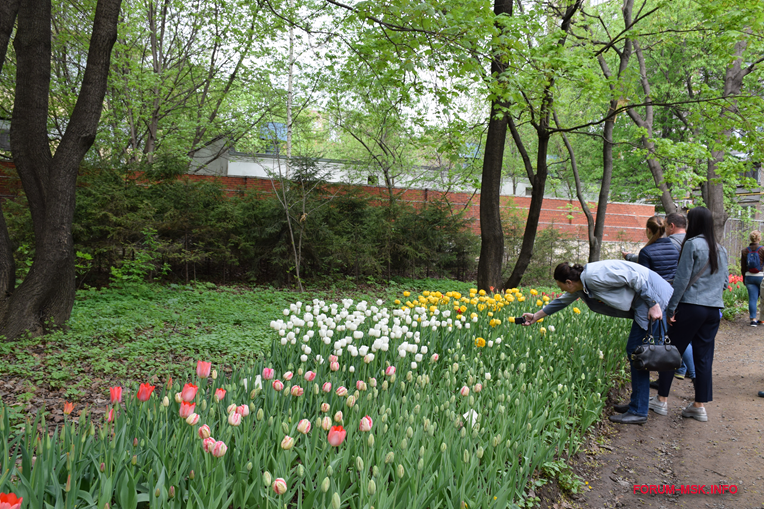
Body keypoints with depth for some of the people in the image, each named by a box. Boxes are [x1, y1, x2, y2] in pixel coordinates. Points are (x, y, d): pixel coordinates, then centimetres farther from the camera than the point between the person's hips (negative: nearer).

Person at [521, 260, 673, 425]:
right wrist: (536, 316, 30)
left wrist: (654, 305, -20)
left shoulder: (594, 276, -23)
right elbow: (562, 301, 23)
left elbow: (635, 278, -22)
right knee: (635, 350, 11)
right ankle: (638, 403, 21)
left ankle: (638, 412, -2)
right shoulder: (580, 286, 7)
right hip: (640, 304, 10)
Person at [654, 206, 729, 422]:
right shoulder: (720, 249, 11)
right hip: (714, 309, 6)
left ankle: (662, 399, 11)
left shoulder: (692, 244, -10)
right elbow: (725, 281, 16)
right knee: (704, 357, 9)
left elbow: (682, 279, -12)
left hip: (691, 307, -6)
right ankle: (700, 405, 13)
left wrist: (671, 308, -8)